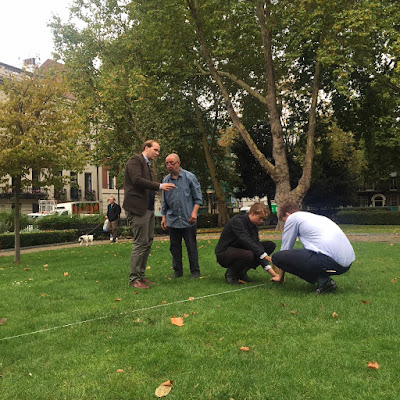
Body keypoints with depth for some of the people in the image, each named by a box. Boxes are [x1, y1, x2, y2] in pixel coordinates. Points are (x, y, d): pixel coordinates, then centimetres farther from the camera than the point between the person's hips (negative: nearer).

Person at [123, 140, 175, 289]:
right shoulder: (135, 160, -4)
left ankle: (141, 275, 18)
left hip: (148, 209, 10)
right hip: (138, 208, -9)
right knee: (140, 243, -9)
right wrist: (159, 186, -20)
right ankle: (134, 279, -2)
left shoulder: (147, 166, 23)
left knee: (147, 243, 10)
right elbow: (137, 180, -18)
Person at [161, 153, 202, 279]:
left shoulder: (189, 177, -1)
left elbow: (198, 198, 1)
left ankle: (195, 271, 11)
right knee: (174, 247, 8)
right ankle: (177, 271, 18)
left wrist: (194, 212, -11)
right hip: (172, 220, 4)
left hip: (188, 220, -4)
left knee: (191, 247, 1)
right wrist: (163, 217, 12)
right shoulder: (166, 180, 9)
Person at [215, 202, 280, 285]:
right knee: (248, 255, -40)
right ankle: (230, 273, -8)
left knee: (270, 245, 1)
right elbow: (247, 242, -32)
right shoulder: (237, 221, -22)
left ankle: (242, 271, 2)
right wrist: (265, 256, -34)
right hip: (224, 254, -9)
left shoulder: (254, 226, 3)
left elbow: (257, 245, -3)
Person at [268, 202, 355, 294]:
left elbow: (286, 248, 15)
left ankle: (323, 281, -5)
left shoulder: (292, 217, 10)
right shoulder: (316, 217, 32)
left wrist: (281, 276, 27)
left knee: (277, 257, -4)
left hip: (330, 259, -9)